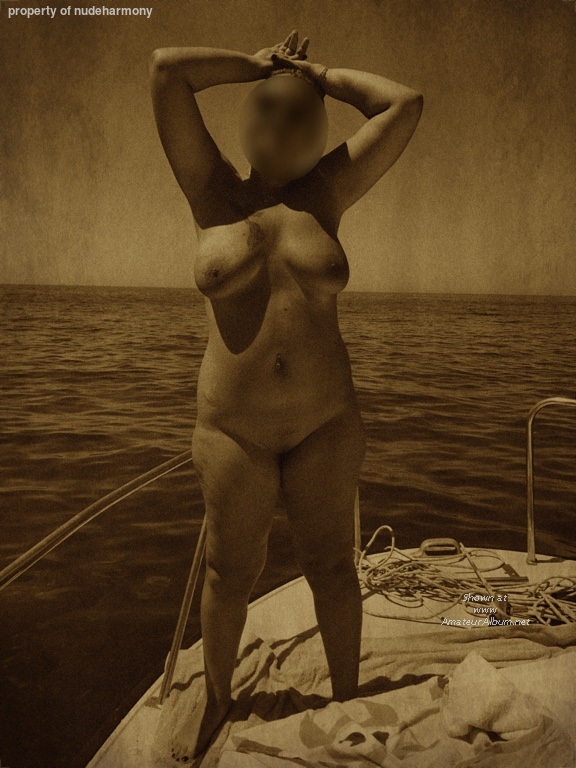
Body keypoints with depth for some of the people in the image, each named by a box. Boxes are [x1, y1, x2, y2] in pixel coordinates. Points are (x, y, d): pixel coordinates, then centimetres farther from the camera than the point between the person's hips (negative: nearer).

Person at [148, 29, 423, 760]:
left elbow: (406, 104, -1)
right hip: (233, 426, 0)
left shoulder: (324, 192, 2)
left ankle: (345, 699, 34)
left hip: (324, 419, 1)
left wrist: (321, 72, 8)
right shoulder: (213, 194, -2)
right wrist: (261, 63, 5)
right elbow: (165, 68, -8)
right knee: (230, 571, 13)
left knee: (331, 564, 12)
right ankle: (215, 698, 39)